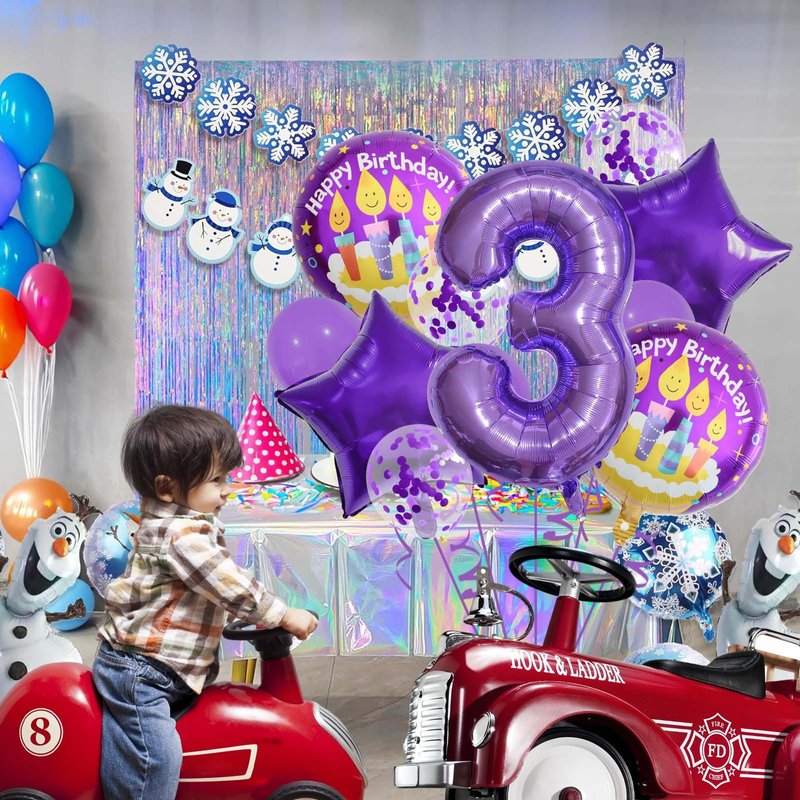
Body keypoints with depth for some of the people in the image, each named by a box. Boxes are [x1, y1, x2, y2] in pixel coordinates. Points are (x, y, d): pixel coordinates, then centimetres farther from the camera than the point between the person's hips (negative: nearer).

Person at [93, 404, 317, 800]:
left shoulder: (180, 522, 10)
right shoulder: (181, 535, -22)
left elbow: (230, 578, 19)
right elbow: (233, 588, -22)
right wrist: (286, 616, -12)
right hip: (137, 672, -10)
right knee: (158, 760, -14)